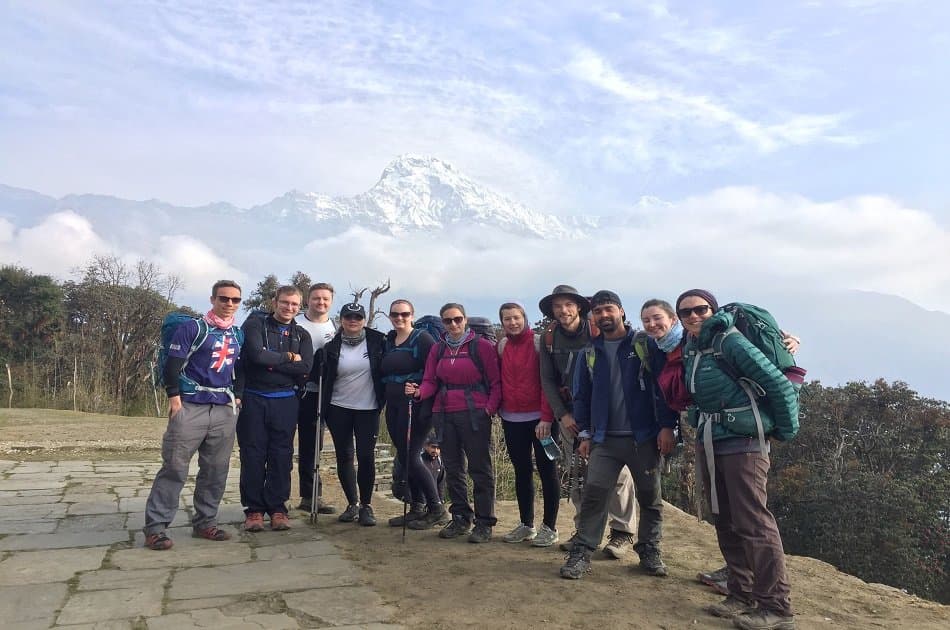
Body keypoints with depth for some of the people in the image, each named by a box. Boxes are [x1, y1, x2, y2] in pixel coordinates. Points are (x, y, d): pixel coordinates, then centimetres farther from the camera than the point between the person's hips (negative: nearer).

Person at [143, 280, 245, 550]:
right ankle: (155, 527, 2)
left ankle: (205, 522, 19)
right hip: (190, 407, -6)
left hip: (224, 411, 6)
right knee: (174, 468, -5)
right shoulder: (192, 328, -4)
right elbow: (172, 364, -7)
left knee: (216, 470, 8)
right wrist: (174, 397, -13)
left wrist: (237, 396, 11)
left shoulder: (238, 336, 14)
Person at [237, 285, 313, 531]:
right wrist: (288, 357, -6)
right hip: (254, 399, -2)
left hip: (285, 401, 2)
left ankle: (277, 508, 16)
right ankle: (253, 509, 14)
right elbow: (256, 355, -16)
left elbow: (305, 368, -6)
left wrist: (270, 361, -11)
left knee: (281, 456, 5)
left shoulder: (302, 335, 10)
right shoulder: (255, 324, 2)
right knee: (253, 455, 3)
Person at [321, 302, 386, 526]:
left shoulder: (377, 341, -3)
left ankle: (366, 505, 11)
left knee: (366, 456, -3)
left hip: (368, 409, -2)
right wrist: (321, 408, 1)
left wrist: (384, 399, -3)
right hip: (338, 409, 2)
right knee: (344, 457, 7)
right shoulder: (332, 346, 0)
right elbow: (323, 378, 5)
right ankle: (352, 503, 22)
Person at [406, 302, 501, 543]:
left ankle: (484, 523, 8)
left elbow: (496, 382, -3)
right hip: (444, 415, 5)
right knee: (452, 468, 12)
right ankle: (460, 518, 25)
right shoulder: (437, 349, 11)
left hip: (474, 415, -5)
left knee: (480, 469, -1)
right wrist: (419, 391, -12)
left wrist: (490, 407, -15)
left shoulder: (482, 346, -2)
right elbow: (431, 381, 8)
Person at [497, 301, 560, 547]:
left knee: (547, 471, 4)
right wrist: (497, 408, 2)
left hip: (538, 418, -5)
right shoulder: (501, 346, 7)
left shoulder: (538, 343, -8)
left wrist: (546, 417, -18)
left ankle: (549, 527, 13)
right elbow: (499, 381, 13)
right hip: (511, 420, 5)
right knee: (521, 471, 13)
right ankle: (526, 525, 25)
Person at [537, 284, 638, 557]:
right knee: (576, 475, 7)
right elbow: (548, 380, 4)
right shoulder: (549, 338, 1)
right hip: (570, 414, 4)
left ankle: (623, 532, 6)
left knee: (617, 471, -5)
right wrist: (563, 415, -4)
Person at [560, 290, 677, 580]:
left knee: (650, 497, 9)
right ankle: (582, 551, 4)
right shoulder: (590, 353, 9)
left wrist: (667, 426, -11)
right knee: (593, 494, -4)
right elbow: (582, 396, 12)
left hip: (644, 437, -2)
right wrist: (585, 434, 8)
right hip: (605, 438, 2)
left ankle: (649, 550, 24)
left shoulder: (646, 344, -2)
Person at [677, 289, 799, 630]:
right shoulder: (689, 350, 9)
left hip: (742, 443, -8)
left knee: (754, 524, -5)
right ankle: (742, 595, 25)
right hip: (708, 444, 8)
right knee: (726, 523, 13)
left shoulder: (730, 342, -14)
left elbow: (779, 384, -14)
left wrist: (786, 432, -6)